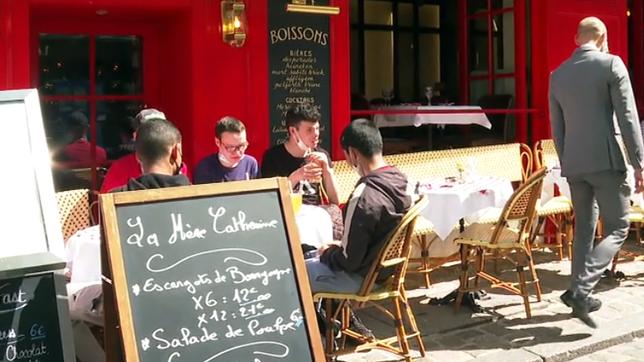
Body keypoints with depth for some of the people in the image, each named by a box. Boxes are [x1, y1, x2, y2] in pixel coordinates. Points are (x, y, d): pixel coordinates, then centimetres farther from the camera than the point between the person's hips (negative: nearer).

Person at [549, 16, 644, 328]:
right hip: (606, 161, -5)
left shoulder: (557, 75, 10)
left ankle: (580, 293, 18)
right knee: (617, 229, 1)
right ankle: (580, 289, -13)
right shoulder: (612, 64, -6)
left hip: (574, 164, 6)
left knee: (583, 228, 15)